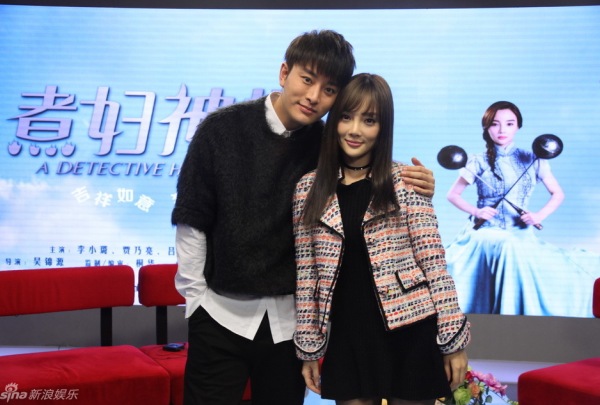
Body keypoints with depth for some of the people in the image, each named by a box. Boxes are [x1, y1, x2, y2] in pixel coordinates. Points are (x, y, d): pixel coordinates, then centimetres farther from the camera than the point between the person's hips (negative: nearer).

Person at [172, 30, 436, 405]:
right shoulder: (222, 129, -8)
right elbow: (192, 220, -4)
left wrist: (416, 188, -13)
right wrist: (196, 296, -3)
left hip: (290, 319, 2)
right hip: (221, 312, -1)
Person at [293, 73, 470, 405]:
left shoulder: (405, 181, -3)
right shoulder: (309, 189, 3)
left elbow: (433, 260, -5)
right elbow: (306, 274, 4)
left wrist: (454, 340, -7)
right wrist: (308, 348, 6)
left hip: (409, 335, -1)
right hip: (347, 340, 2)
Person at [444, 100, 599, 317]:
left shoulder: (532, 160, 7)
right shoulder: (478, 162, 3)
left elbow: (558, 194, 13)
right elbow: (453, 195, 7)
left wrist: (540, 215, -6)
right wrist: (476, 211, -11)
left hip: (520, 234, 3)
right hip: (486, 232, -2)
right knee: (510, 250, -36)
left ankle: (528, 316, -4)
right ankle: (506, 314, -23)